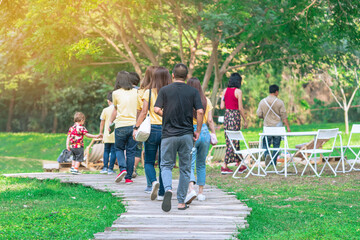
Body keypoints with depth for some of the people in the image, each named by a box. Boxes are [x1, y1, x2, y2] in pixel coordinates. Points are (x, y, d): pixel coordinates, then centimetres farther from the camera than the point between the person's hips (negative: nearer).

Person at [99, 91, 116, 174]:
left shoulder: (105, 110, -1)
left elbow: (102, 123, 3)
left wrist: (101, 133, 14)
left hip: (107, 134, 0)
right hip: (116, 135, 0)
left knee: (106, 151, 13)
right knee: (113, 151, 4)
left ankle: (105, 167, 5)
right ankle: (110, 168, 1)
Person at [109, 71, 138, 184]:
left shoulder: (116, 93, -1)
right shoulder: (136, 92, 5)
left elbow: (115, 110, 9)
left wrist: (110, 122, 22)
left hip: (121, 125, -2)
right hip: (134, 124, 2)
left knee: (119, 148, 15)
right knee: (131, 151, 7)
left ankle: (123, 168, -8)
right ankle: (128, 177, 6)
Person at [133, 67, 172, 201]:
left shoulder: (149, 93, -3)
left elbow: (144, 112, -7)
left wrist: (136, 127, -2)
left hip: (153, 129, -2)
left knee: (149, 161, 9)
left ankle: (154, 181, -18)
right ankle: (161, 193, 8)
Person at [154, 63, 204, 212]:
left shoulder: (165, 90, 0)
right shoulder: (193, 92, 2)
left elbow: (157, 109, -9)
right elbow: (200, 112, -7)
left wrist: (167, 116, 11)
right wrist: (198, 131, 3)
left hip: (169, 134, -1)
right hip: (187, 134, 1)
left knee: (166, 165, 8)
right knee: (185, 168, 9)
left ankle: (168, 189, -21)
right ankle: (181, 202, 11)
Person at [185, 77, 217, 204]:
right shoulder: (206, 101, 5)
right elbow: (210, 120, 4)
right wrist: (214, 135, 10)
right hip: (204, 132, 4)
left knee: (189, 164, -5)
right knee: (201, 164, 15)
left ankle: (191, 189, -27)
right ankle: (201, 192, 18)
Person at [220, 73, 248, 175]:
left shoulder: (225, 91, 5)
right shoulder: (238, 91, -10)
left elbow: (222, 106, 4)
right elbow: (240, 108, -10)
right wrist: (245, 120, -1)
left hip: (227, 115, 7)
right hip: (235, 115, -7)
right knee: (233, 141, -2)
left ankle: (239, 164, 19)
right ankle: (224, 166, -5)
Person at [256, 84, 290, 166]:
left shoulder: (262, 102, 0)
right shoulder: (280, 102, -5)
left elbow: (259, 114, 4)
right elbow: (284, 116, -6)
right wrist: (288, 127, -3)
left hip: (267, 126, 1)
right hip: (278, 127, -1)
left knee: (265, 145, 9)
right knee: (276, 146, 8)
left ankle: (266, 155, -21)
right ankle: (274, 163, 9)